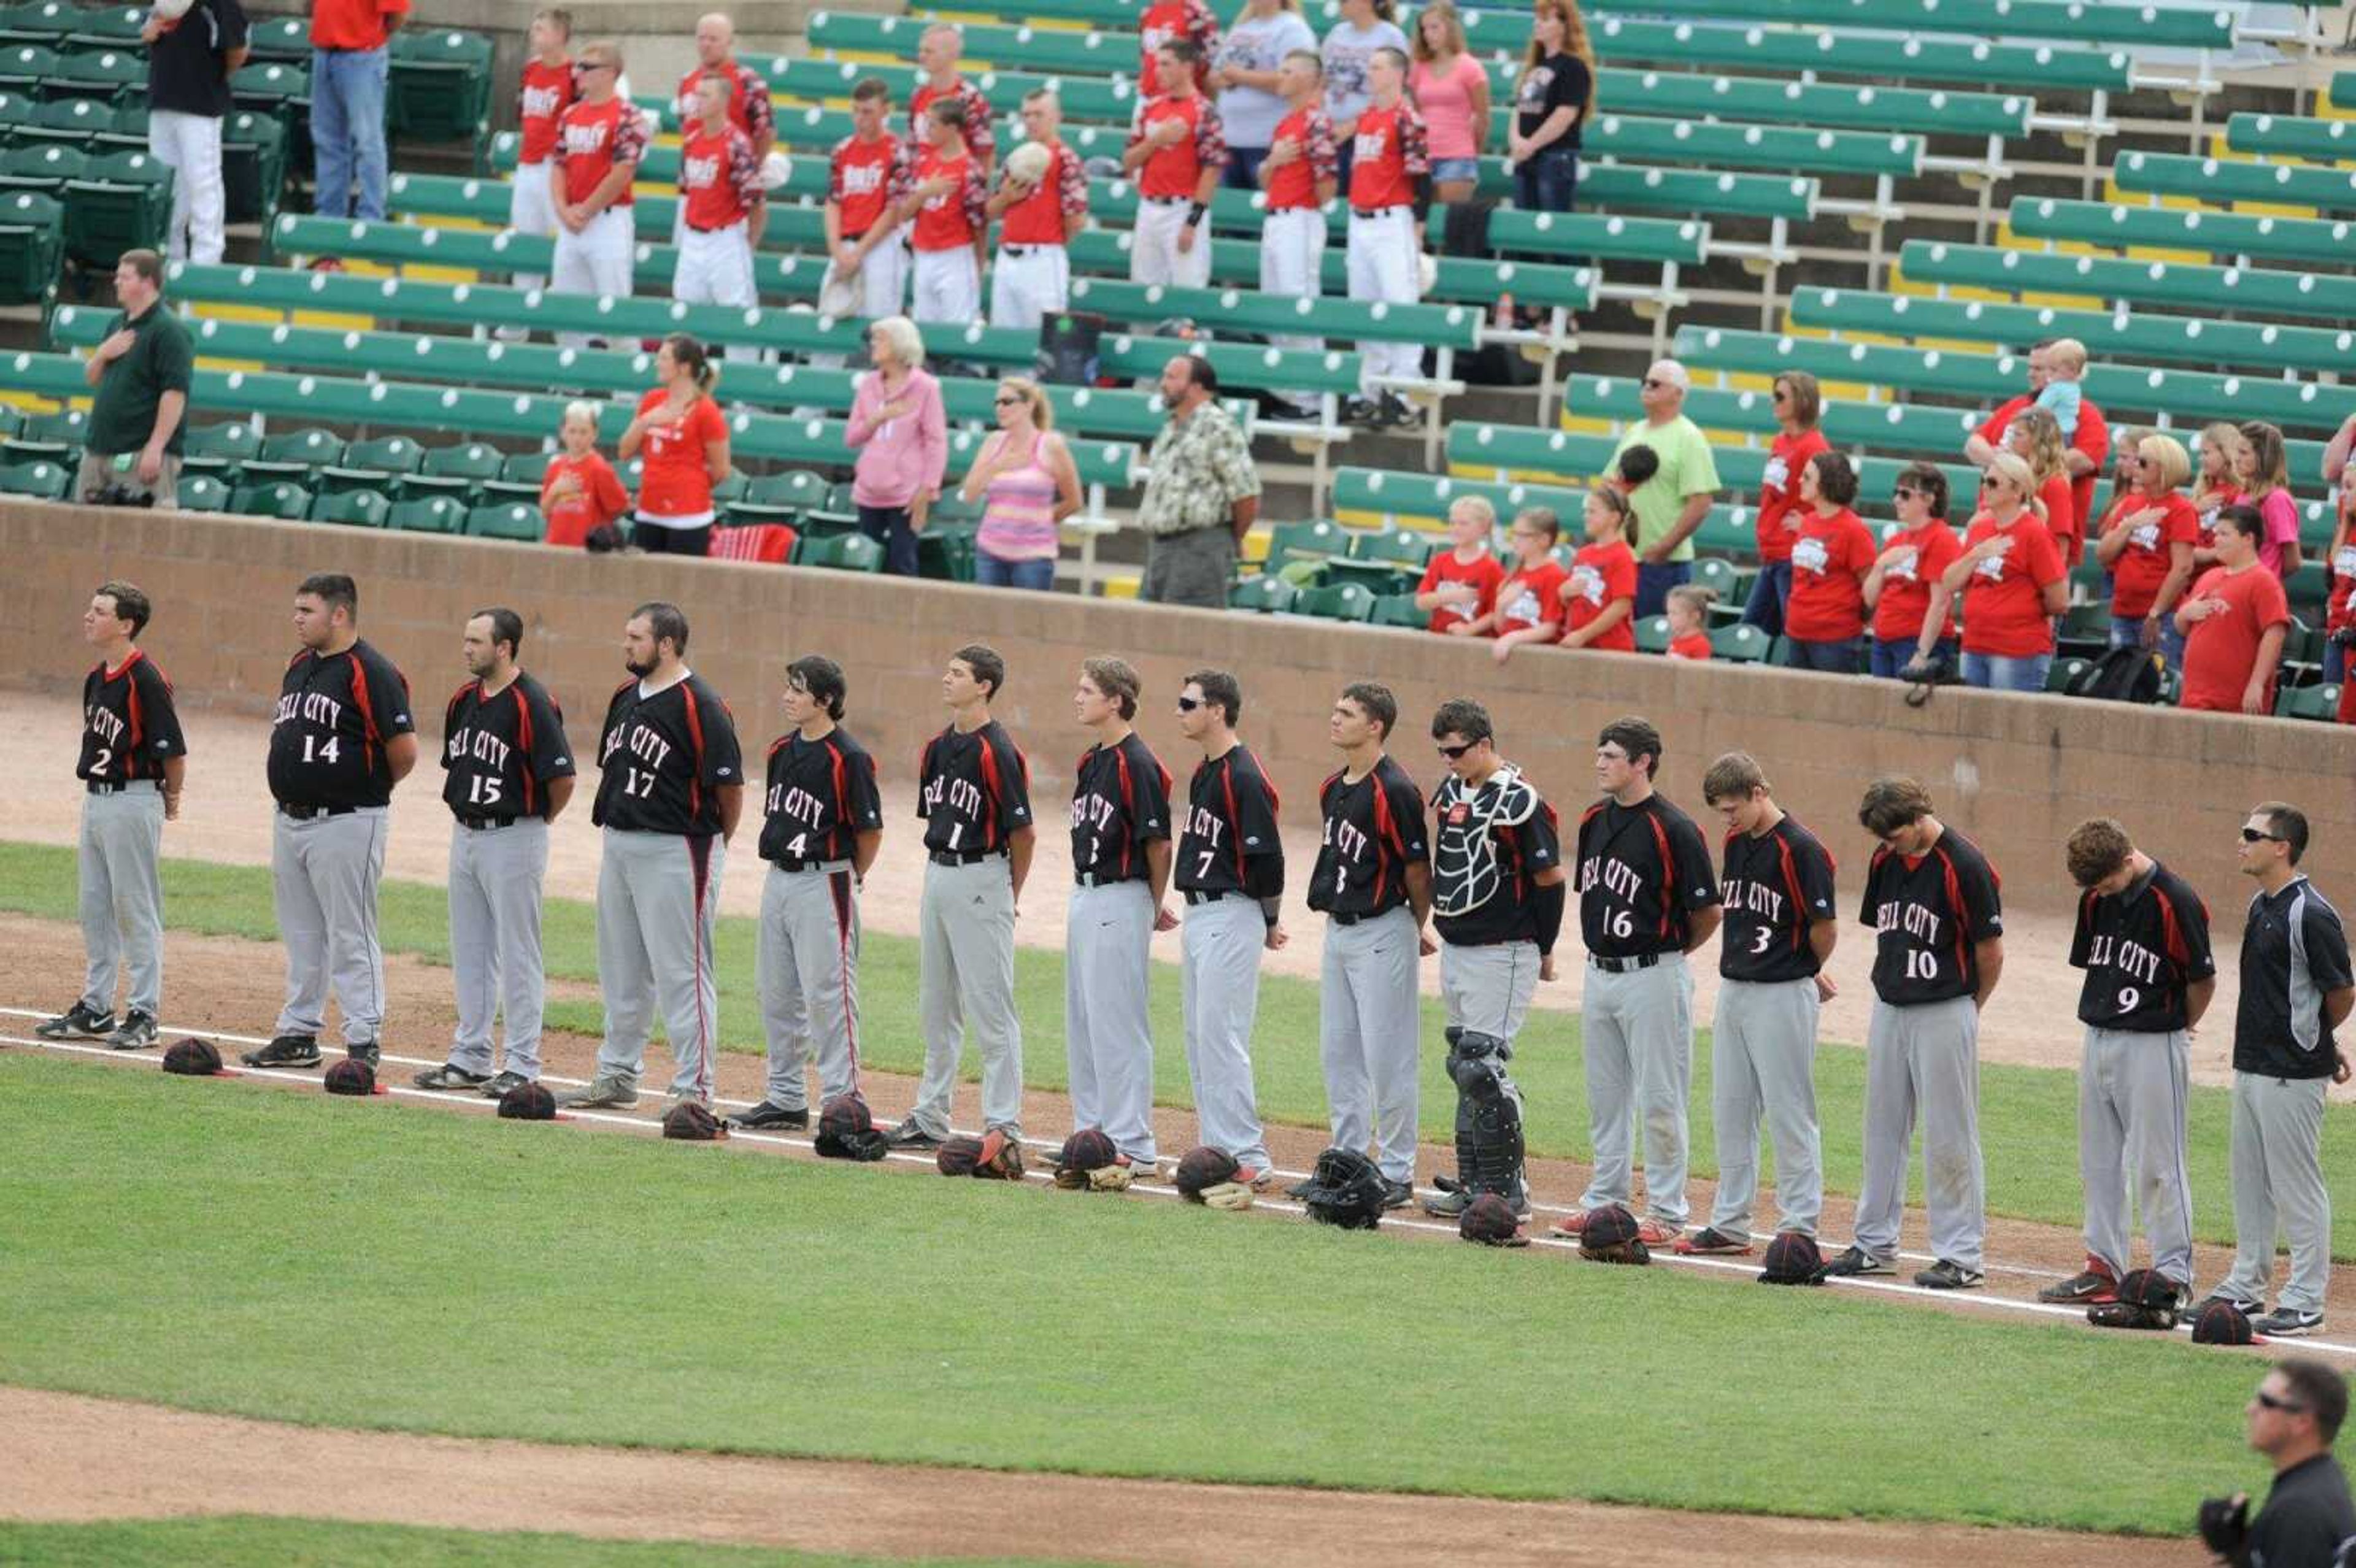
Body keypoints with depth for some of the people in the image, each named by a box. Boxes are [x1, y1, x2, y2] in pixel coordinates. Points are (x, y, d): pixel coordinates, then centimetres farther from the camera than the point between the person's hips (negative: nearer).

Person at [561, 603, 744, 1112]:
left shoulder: (698, 706, -15)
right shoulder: (627, 696, 11)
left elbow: (729, 784, -12)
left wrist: (714, 844, -2)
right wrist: (611, 829, 14)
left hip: (675, 853, -9)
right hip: (618, 845, 9)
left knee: (681, 971, -7)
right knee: (621, 969, 16)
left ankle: (693, 1086, -4)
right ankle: (617, 1076, 26)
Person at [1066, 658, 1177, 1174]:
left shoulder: (1137, 764, -16)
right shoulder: (1091, 761, 12)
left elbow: (1157, 842, -15)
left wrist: (1154, 908, -2)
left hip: (1122, 900, -10)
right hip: (1085, 897, 10)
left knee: (1118, 1021, -7)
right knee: (1082, 1020, 14)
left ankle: (1133, 1145, -4)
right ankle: (1091, 1132, 22)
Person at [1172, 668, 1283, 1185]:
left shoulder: (1244, 778, -17)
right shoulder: (1204, 773, 13)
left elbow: (1267, 856, -17)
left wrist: (1269, 923, -5)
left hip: (1231, 918, -10)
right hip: (1198, 917, 10)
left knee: (1221, 1036, -11)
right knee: (1200, 1038, 12)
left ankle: (1247, 1156, -10)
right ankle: (1219, 1149, 18)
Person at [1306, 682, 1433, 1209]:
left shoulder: (1393, 791, -16)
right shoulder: (1333, 788, 10)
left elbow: (1417, 868, -12)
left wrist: (1416, 931, 0)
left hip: (1382, 933, -9)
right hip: (1339, 929, 9)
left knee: (1388, 1057, -5)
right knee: (1338, 1053, 12)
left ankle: (1396, 1175, 1)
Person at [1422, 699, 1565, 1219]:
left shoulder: (1519, 800, -14)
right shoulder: (1451, 791, 10)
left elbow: (1550, 877, -10)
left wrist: (1544, 952, -4)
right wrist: (1441, 927, 16)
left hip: (1501, 955, -9)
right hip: (1455, 950, 9)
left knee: (1482, 1067, -12)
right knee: (1463, 1065, 12)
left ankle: (1508, 1191, -6)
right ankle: (1473, 1185, 19)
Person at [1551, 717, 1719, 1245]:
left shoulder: (1672, 829, -13)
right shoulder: (1594, 822, 8)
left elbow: (1708, 912, -10)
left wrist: (1668, 954, 2)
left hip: (1653, 978, -8)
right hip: (1600, 974, 8)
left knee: (1659, 1100, -3)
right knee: (1605, 1096, 15)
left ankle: (1666, 1214, 2)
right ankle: (1605, 1198, 24)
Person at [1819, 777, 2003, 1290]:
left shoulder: (1963, 865, -14)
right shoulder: (1886, 859, 5)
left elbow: (1990, 949, -8)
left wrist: (1970, 1009, 3)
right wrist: (1891, 984, 11)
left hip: (1945, 1012, -7)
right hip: (1889, 1010, 7)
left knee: (1949, 1134, -3)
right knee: (1883, 1126, 12)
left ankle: (1961, 1255, 1)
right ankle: (1875, 1243, 21)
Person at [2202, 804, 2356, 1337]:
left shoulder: (2310, 915, -18)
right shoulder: (2261, 905, 10)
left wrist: (2313, 1040, 2)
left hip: (2292, 1073, -10)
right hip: (2252, 1067, 10)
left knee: (2297, 1187, -3)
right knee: (2251, 1183, 17)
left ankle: (2305, 1303, 3)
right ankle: (2246, 1288, 27)